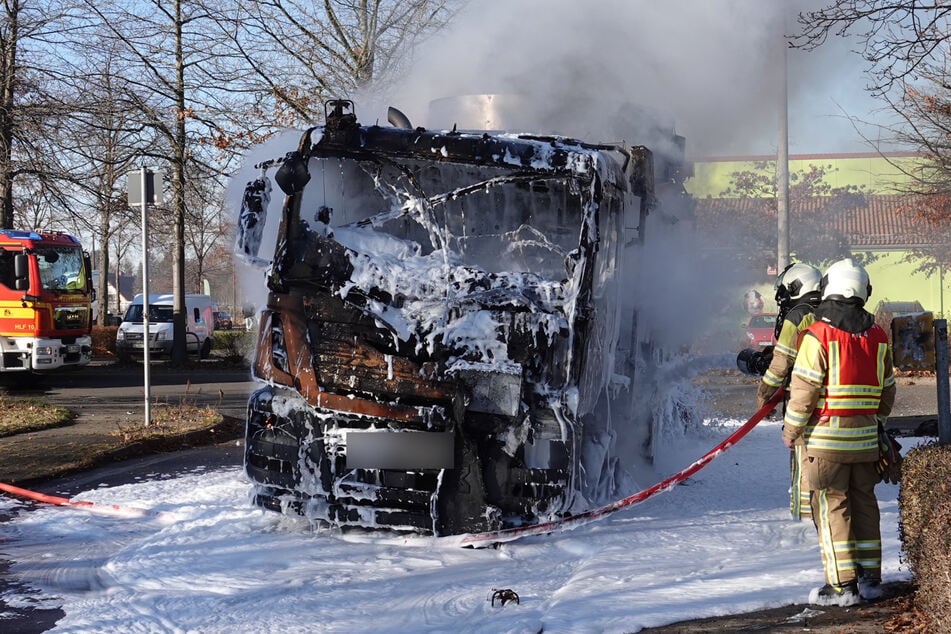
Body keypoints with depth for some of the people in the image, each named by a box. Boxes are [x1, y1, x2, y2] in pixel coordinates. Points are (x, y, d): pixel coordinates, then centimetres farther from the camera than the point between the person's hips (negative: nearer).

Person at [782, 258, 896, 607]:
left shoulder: (818, 335, -12)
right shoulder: (878, 336, 6)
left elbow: (804, 388, -13)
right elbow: (887, 389, 15)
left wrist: (791, 428, -2)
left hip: (826, 437, -6)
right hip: (865, 437, 6)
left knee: (831, 507, -1)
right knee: (864, 503, 14)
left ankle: (843, 585, -1)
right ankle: (870, 577, 19)